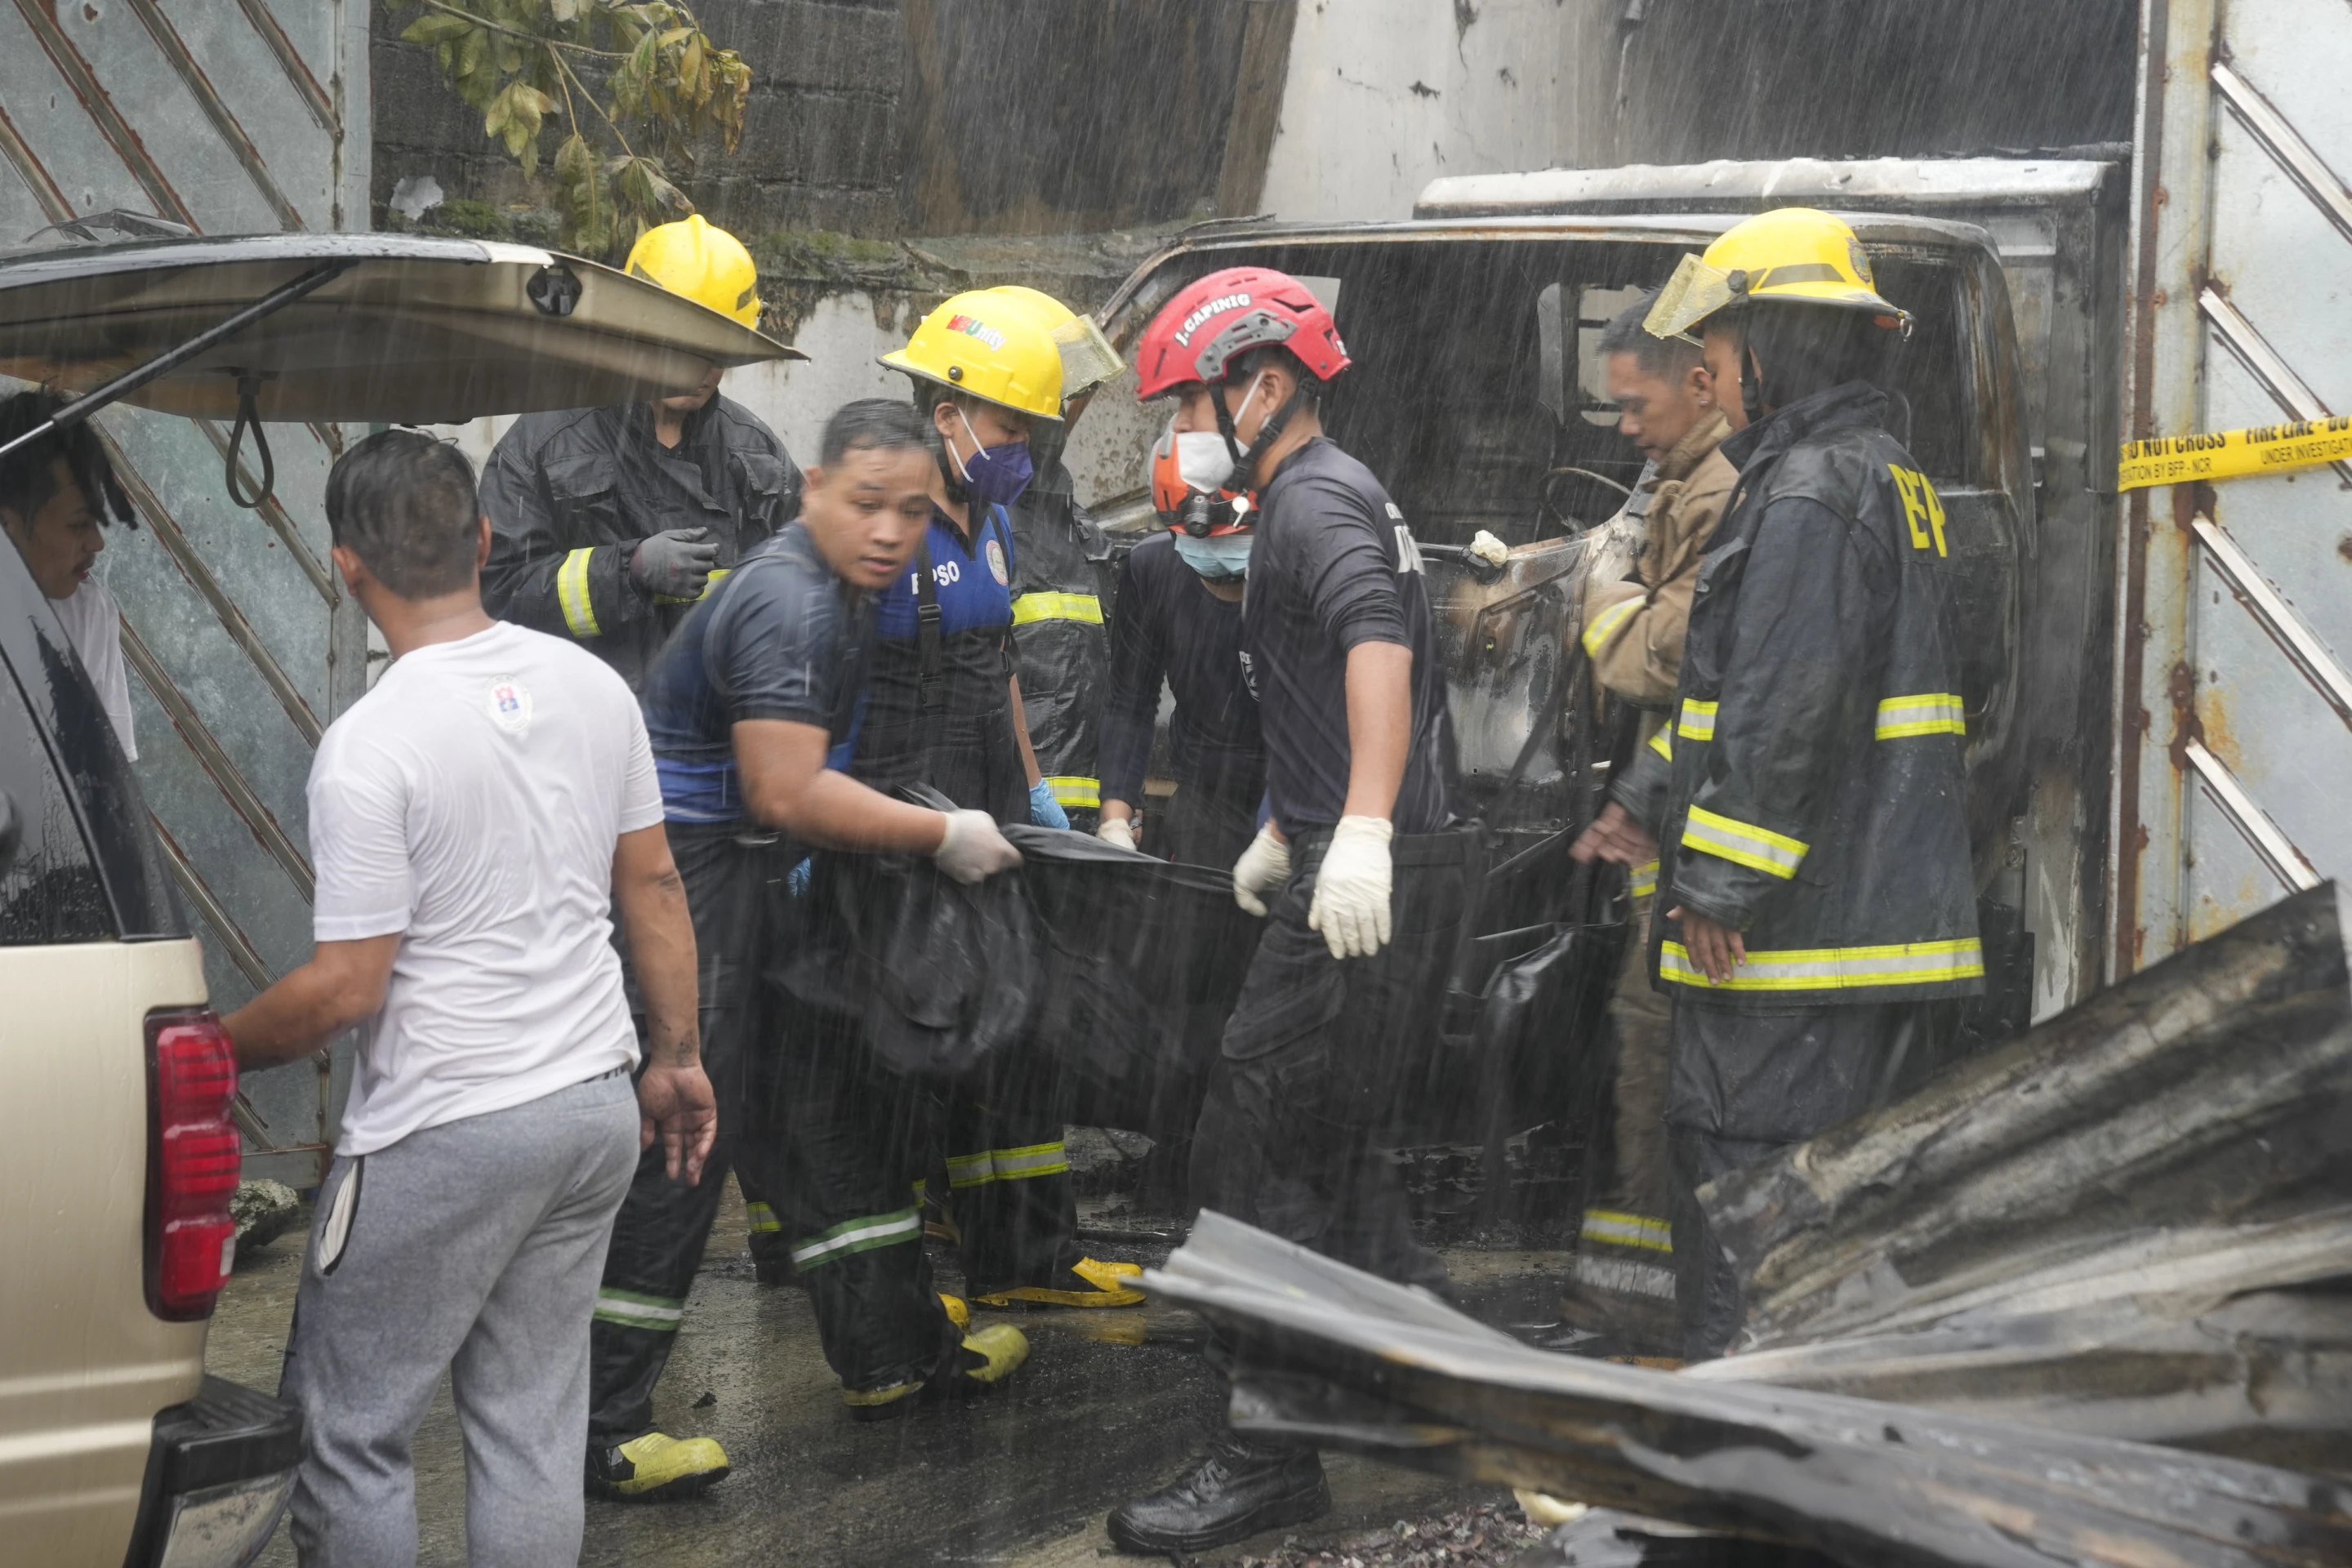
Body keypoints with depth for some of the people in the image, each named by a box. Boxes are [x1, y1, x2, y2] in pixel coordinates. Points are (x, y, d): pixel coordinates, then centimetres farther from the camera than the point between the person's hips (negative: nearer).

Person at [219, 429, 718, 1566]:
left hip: (444, 1134, -7)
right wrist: (677, 1056, 20)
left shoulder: (368, 747, -18)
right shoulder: (591, 686, 2)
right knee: (532, 1425, 13)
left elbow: (345, 987, -15)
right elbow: (654, 888, 10)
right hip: (595, 1107, 7)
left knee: (349, 1433, 6)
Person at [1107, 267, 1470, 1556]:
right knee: (1332, 1156, 19)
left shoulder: (1316, 499, -11)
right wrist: (1285, 832, 41)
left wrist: (1362, 833, -40)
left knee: (1250, 1161, -7)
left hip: (1368, 887, -11)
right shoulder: (1332, 496, 22)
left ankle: (1272, 1457, -3)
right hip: (1402, 880, 11)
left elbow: (1380, 648, -30)